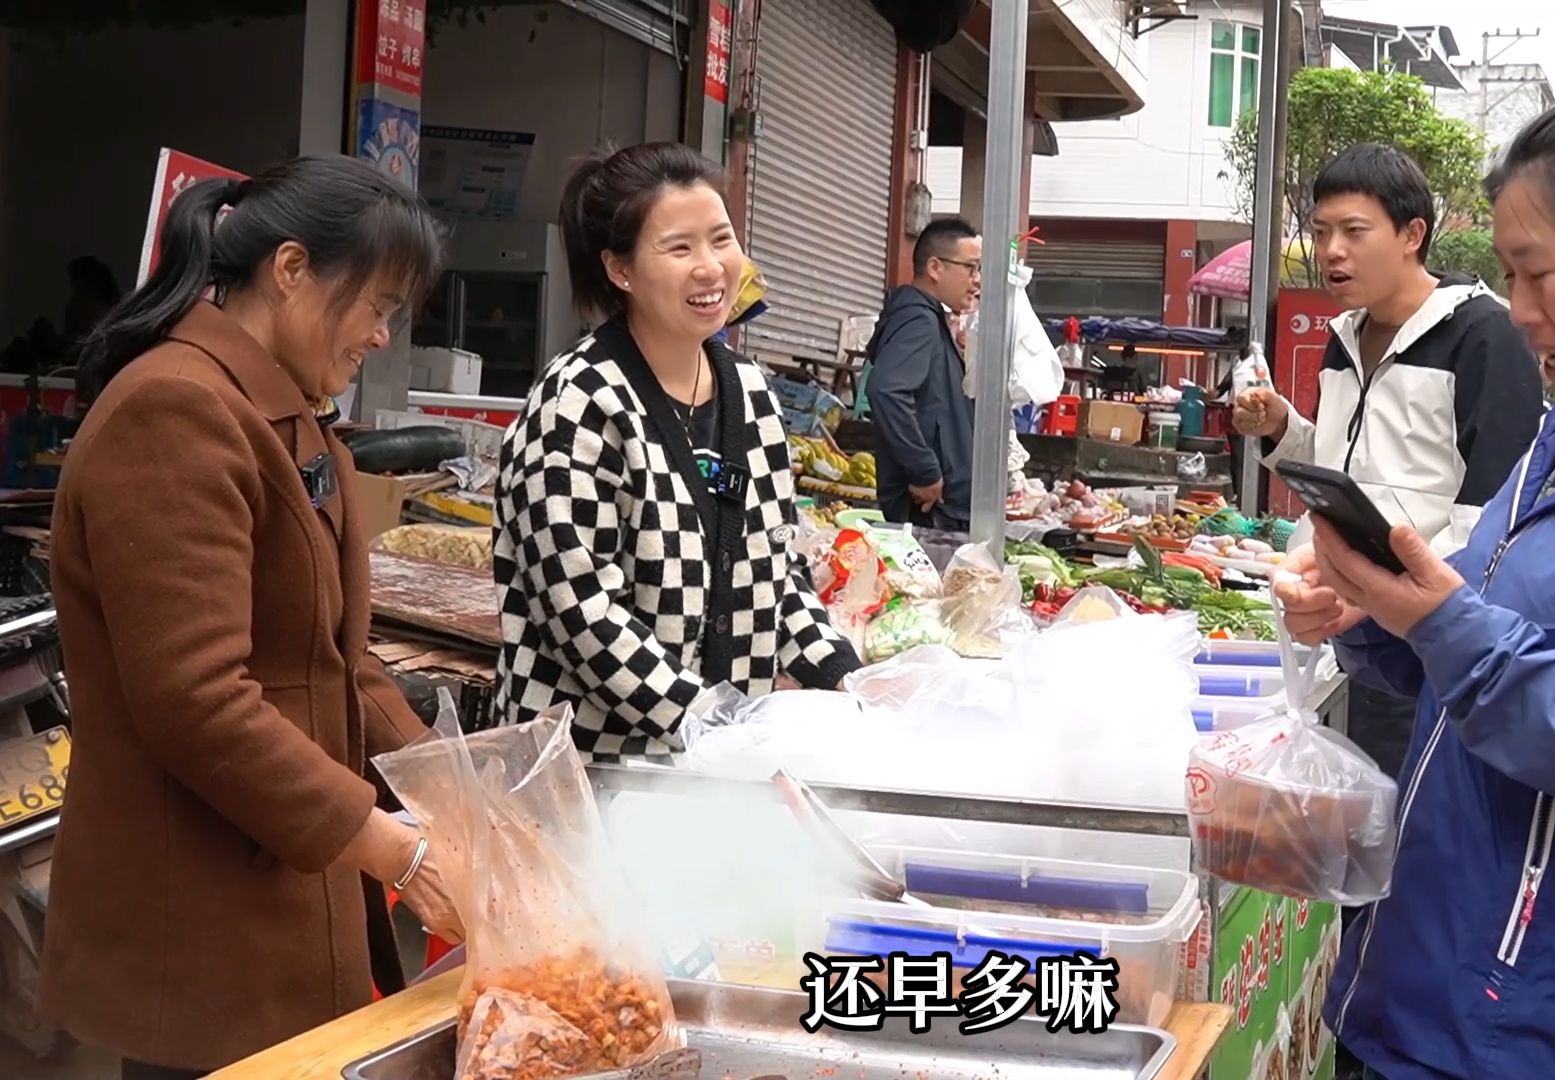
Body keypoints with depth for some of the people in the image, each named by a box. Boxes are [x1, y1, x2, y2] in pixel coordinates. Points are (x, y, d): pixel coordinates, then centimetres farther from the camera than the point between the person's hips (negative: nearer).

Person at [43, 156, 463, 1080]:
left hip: (291, 898, 9)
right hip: (206, 936, -9)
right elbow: (195, 702, -26)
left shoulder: (289, 421, 15)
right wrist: (393, 849, -21)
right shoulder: (174, 412, -18)